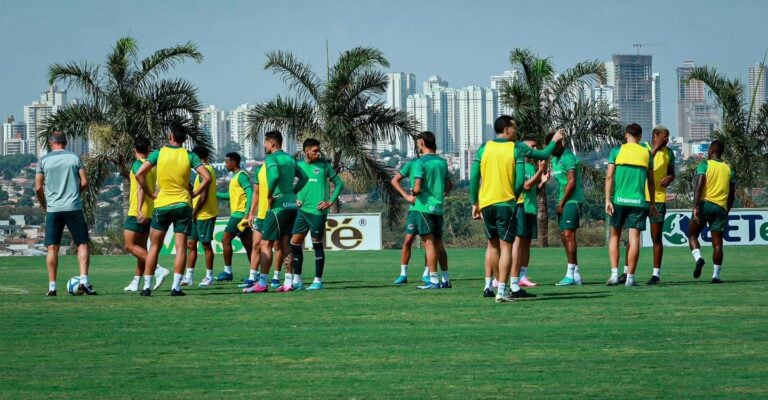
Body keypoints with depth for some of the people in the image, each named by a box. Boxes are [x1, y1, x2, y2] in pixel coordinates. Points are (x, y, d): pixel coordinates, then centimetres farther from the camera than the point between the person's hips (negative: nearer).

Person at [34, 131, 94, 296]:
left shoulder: (43, 161, 4)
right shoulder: (75, 158, 5)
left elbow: (38, 188, 1)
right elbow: (84, 182, 1)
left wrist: (43, 205, 16)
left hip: (53, 209, 0)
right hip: (74, 208, 0)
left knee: (52, 248, 4)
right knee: (83, 244, 4)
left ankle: (52, 286, 1)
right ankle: (84, 281, -11)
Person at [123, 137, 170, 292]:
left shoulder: (138, 164, -11)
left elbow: (141, 186, -24)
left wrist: (139, 210, -32)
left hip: (137, 213, -9)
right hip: (149, 214, 9)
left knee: (130, 246, -9)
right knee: (141, 248, 12)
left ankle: (159, 270, -21)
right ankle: (135, 282, 11)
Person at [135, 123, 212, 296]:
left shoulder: (158, 153, -1)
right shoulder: (189, 156, 0)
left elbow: (139, 174, -8)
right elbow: (207, 178, -7)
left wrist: (151, 194, 1)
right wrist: (193, 194, 3)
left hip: (162, 204, 0)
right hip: (183, 204, 0)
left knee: (154, 247, 9)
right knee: (181, 247, 1)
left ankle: (147, 286, 6)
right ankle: (176, 287, -6)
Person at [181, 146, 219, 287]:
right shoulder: (208, 170, 15)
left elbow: (204, 195, -21)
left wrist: (194, 212, -16)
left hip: (205, 214, -10)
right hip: (199, 215, 10)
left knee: (206, 244, -3)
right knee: (191, 243, 9)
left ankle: (209, 277, 4)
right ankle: (189, 276, 11)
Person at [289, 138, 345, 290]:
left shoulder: (324, 165, -1)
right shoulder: (299, 165, 8)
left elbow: (339, 183, 2)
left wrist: (331, 202, -5)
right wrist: (295, 199, 8)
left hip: (317, 211, -4)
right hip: (302, 210, 4)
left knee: (317, 245, 0)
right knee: (295, 243, 2)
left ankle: (318, 280, 7)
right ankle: (297, 280, 10)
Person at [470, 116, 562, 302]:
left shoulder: (484, 148, 4)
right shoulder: (516, 149, -3)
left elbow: (473, 178, 3)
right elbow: (544, 155, 8)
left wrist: (474, 203, 10)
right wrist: (554, 141, 27)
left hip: (486, 203, 4)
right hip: (506, 203, -4)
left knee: (493, 244, 18)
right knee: (506, 247, -2)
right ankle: (502, 291, -8)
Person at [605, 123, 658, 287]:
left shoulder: (617, 151, 5)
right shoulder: (646, 153, 10)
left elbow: (609, 177, -3)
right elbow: (651, 182, 12)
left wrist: (608, 200, -5)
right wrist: (652, 204, 20)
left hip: (619, 200, 0)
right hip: (638, 200, 0)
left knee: (614, 236, 10)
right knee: (634, 238, 0)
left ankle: (614, 274, 0)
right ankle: (630, 277, -1)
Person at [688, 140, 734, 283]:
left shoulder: (704, 165, 0)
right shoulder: (728, 169, 13)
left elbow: (699, 186, -13)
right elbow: (732, 194, 15)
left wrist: (695, 206, -17)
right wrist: (726, 212, 24)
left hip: (705, 203, -3)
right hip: (721, 207, 3)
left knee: (692, 235, 12)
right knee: (717, 243, 4)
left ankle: (698, 258, -14)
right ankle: (716, 275, 0)